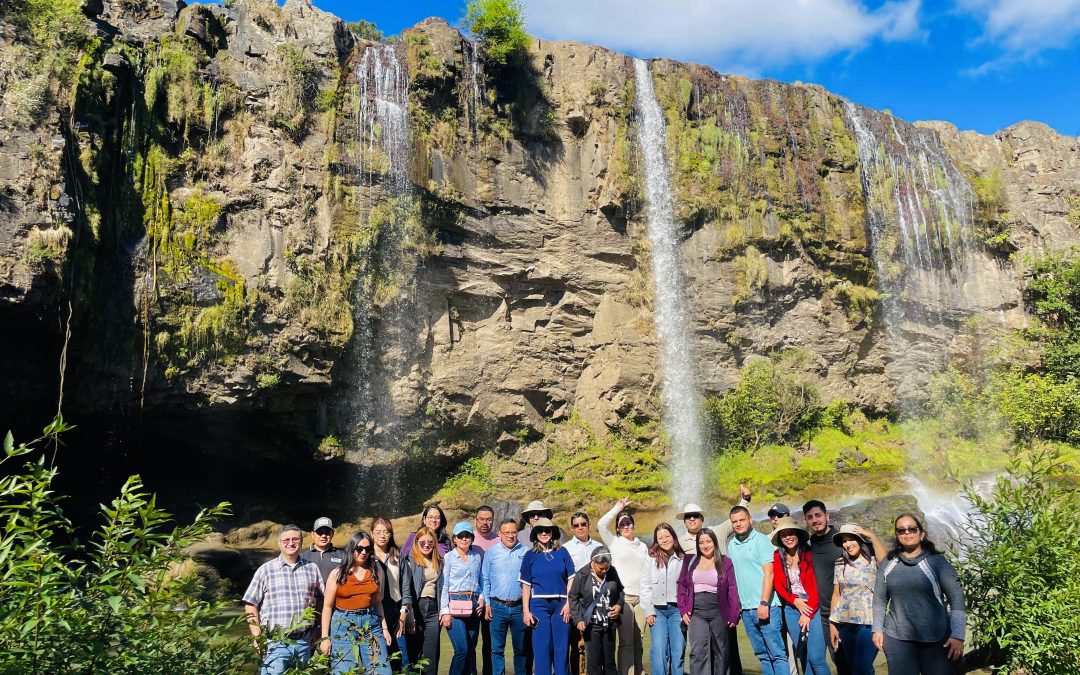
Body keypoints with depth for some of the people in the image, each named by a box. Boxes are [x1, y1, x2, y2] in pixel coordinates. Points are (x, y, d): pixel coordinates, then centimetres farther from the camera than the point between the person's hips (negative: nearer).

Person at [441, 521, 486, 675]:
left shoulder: (477, 557, 13)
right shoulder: (448, 557, 2)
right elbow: (444, 586, -1)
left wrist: (481, 598, 3)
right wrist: (445, 611, -7)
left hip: (473, 605, 4)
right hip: (455, 605, -4)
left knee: (471, 649, 5)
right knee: (462, 650, -12)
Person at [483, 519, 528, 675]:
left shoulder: (525, 552, 2)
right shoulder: (491, 552, 3)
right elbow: (485, 579, 7)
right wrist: (487, 603, 2)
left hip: (519, 607, 0)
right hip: (498, 606, 0)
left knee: (521, 648, 9)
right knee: (497, 649, 4)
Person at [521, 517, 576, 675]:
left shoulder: (562, 552, 6)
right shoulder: (530, 555, 5)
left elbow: (570, 579, 5)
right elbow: (526, 585, 4)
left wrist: (568, 603, -3)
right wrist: (526, 611, -1)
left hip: (561, 604, 1)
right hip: (539, 604, 0)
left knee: (562, 647, 2)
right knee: (541, 646, 2)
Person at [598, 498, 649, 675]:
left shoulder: (643, 546, 16)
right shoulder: (614, 542, 6)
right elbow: (602, 524, -10)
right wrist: (619, 507, -4)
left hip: (641, 597, 3)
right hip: (622, 596, -3)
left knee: (637, 641, 7)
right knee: (626, 641, -5)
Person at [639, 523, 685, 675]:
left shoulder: (682, 559, 5)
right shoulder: (650, 560, 5)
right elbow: (645, 588, 3)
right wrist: (648, 611, -3)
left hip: (677, 609, 0)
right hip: (657, 610, 0)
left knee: (678, 650, 0)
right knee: (658, 651, -6)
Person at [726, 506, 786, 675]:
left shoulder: (761, 541, -5)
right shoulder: (731, 545, 12)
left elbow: (768, 573, -11)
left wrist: (764, 603, -18)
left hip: (765, 606, -6)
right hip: (746, 608, 6)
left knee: (777, 653, -4)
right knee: (762, 654, 11)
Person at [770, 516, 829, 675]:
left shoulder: (809, 554, -6)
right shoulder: (777, 557, 3)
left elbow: (816, 586, -7)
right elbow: (778, 584, 3)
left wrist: (808, 613, -9)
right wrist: (795, 601, -12)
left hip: (812, 607, -3)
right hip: (791, 608, 3)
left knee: (816, 657, -8)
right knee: (803, 656, 10)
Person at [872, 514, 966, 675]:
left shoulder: (937, 561, -2)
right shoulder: (888, 562, 5)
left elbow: (956, 598, -6)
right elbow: (880, 598, 9)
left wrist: (958, 635, -12)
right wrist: (877, 630, 4)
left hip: (937, 639, -2)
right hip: (897, 637, 2)